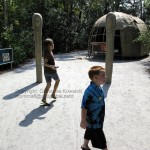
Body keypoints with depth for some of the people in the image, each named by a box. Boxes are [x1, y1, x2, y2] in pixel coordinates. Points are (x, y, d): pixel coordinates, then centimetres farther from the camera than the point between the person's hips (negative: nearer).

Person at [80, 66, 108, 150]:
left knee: (89, 133, 29)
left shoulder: (98, 88, -2)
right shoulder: (90, 91, -32)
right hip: (94, 120, -9)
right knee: (101, 139, 6)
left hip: (98, 119, 9)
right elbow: (84, 107, -26)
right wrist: (83, 120, -20)